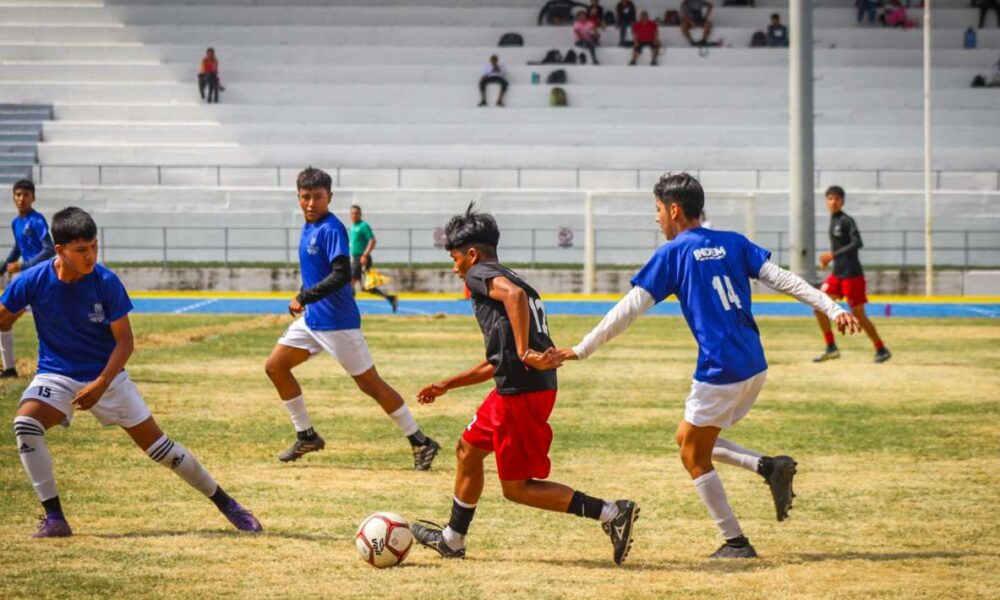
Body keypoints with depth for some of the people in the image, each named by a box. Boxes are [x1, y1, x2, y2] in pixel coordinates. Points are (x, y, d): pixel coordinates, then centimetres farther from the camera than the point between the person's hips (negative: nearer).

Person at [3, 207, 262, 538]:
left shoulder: (106, 283, -18)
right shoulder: (33, 281, -17)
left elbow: (125, 342, -12)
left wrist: (100, 385, -23)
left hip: (107, 376, 0)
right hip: (56, 374, 1)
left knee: (156, 443, 1)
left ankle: (225, 503, 18)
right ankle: (54, 518, -18)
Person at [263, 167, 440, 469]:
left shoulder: (331, 229, -17)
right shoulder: (308, 228, 10)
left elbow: (342, 275, -25)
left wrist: (304, 297, -23)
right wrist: (303, 299, 11)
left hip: (337, 322, -9)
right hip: (311, 319, 9)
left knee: (369, 383, -6)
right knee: (275, 366, 8)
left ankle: (420, 442, 1)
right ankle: (306, 436, 19)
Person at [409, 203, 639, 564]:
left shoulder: (480, 274, -3)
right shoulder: (507, 278, 24)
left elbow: (514, 295, -29)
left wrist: (524, 352, -29)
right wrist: (446, 386, 35)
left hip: (522, 391, -10)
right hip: (513, 388, 10)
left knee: (516, 487, -2)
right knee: (469, 449, 24)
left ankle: (611, 513, -9)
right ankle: (453, 539, 35)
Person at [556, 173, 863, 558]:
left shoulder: (671, 254, -3)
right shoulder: (732, 243, 12)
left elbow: (629, 310, -5)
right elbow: (783, 280, 3)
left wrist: (581, 350, -2)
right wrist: (833, 309, 1)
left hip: (720, 371, -7)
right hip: (755, 367, 7)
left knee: (694, 456, 9)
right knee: (689, 439, 22)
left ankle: (736, 542, 8)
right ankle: (770, 467, 5)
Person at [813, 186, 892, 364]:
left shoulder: (846, 221, -13)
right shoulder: (833, 221, 12)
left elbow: (857, 243, -24)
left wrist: (833, 255, -26)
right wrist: (828, 258, 9)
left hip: (852, 274, -8)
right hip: (837, 274, 8)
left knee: (858, 314, -5)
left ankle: (881, 350, 8)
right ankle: (831, 348, 8)